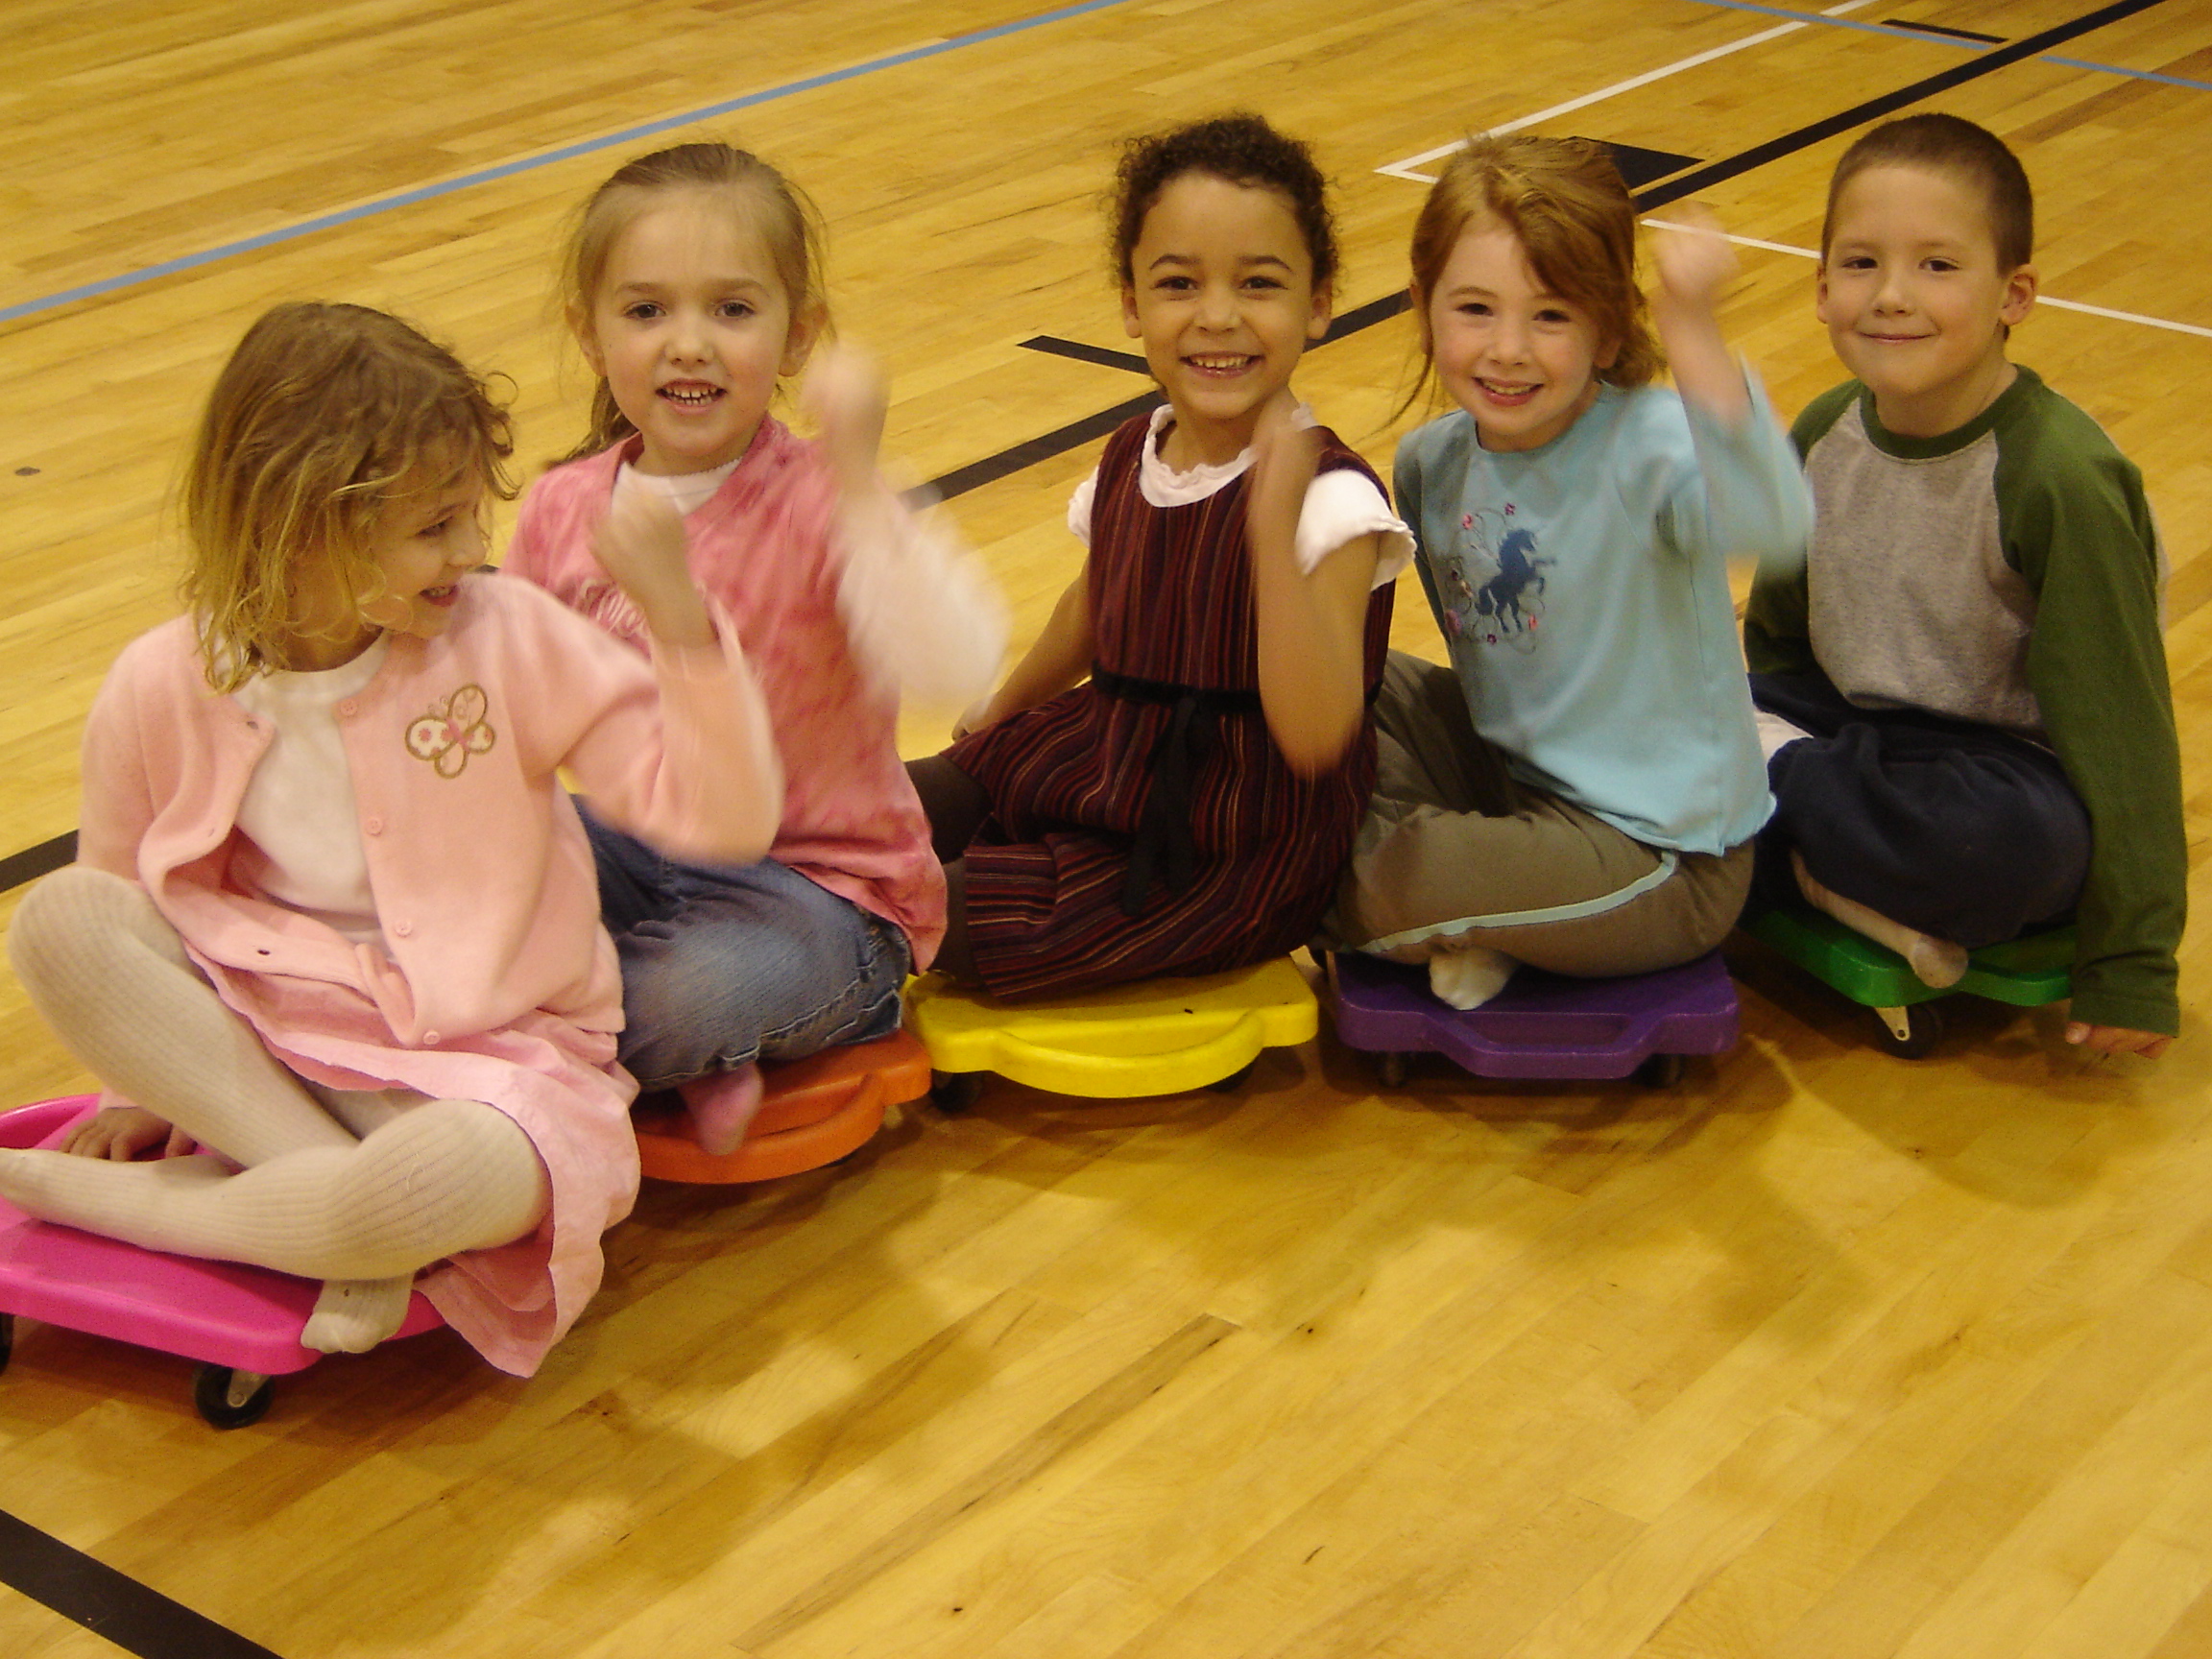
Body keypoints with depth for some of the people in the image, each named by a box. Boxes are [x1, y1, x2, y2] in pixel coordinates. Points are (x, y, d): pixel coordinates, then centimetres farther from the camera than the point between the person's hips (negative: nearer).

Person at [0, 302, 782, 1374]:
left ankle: (122, 1204, -13)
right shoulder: (163, 690, -5)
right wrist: (142, 1089, 5)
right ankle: (329, 1182, -22)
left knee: (473, 1176, -38)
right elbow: (118, 908, 10)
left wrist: (684, 628, -26)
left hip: (486, 1058, -2)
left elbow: (726, 815, -14)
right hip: (257, 1034, 2)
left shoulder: (509, 638, -9)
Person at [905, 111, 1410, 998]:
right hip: (1104, 767, 7)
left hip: (1231, 858, -7)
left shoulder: (1331, 499, -24)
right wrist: (1000, 712, 37)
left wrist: (1275, 529, -46)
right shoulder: (1129, 460, -2)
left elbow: (1314, 739, -36)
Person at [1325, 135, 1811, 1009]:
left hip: (1661, 862, -8)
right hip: (1513, 768, 8)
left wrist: (1692, 331, -60)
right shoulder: (1433, 461, -2)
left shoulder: (1648, 448, -25)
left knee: (1398, 879, -26)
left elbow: (1769, 522, -51)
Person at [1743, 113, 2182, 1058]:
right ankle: (1887, 919, -15)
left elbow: (2119, 724, -19)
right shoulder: (1824, 437, -1)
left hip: (2005, 774, -6)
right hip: (1858, 731, 6)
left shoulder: (2060, 480, -22)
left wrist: (2129, 968, -18)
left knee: (2006, 837, -41)